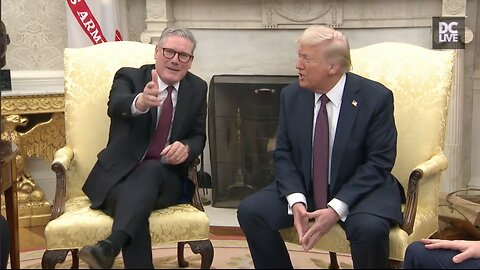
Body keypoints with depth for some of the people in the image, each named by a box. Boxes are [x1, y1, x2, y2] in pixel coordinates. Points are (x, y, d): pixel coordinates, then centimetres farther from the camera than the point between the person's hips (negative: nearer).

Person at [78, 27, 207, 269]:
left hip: (165, 176, 1)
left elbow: (198, 137, 13)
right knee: (128, 198, -38)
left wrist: (186, 148, -14)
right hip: (121, 174, -1)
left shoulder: (197, 88, 10)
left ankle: (109, 248, -55)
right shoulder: (129, 77, 0)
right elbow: (116, 106, -23)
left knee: (150, 170, -37)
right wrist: (140, 102, -49)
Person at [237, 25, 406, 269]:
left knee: (369, 228, -35)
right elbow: (283, 154, 1)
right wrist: (296, 201, -18)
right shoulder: (291, 95, -1)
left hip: (360, 190, -4)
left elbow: (379, 163, -15)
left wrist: (336, 208, -24)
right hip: (303, 188, 4)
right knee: (250, 211, -16)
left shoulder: (376, 98, -13)